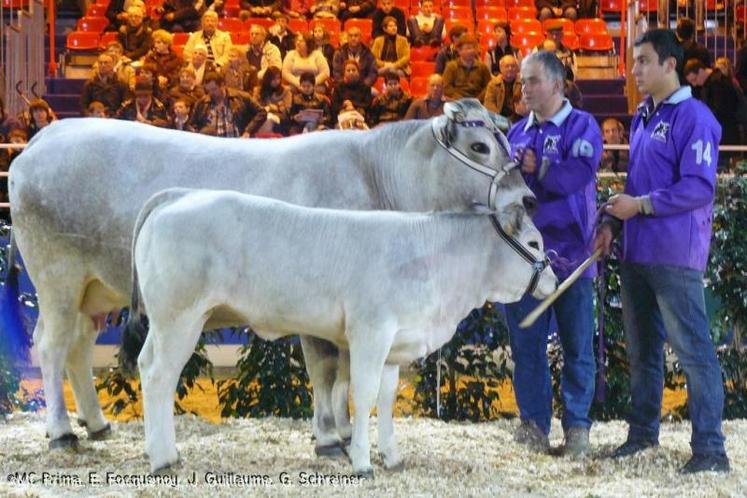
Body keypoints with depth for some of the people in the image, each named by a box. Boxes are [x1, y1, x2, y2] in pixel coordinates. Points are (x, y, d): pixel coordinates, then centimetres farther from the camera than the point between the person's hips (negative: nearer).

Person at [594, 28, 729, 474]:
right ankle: (643, 433, 27)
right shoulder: (643, 118, 15)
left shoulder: (694, 117, -11)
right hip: (637, 253, 9)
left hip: (675, 256, -9)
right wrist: (613, 222, 11)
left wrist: (641, 205, -17)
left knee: (693, 350, -9)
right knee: (642, 348, 16)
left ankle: (710, 449, -8)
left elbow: (699, 187, -17)